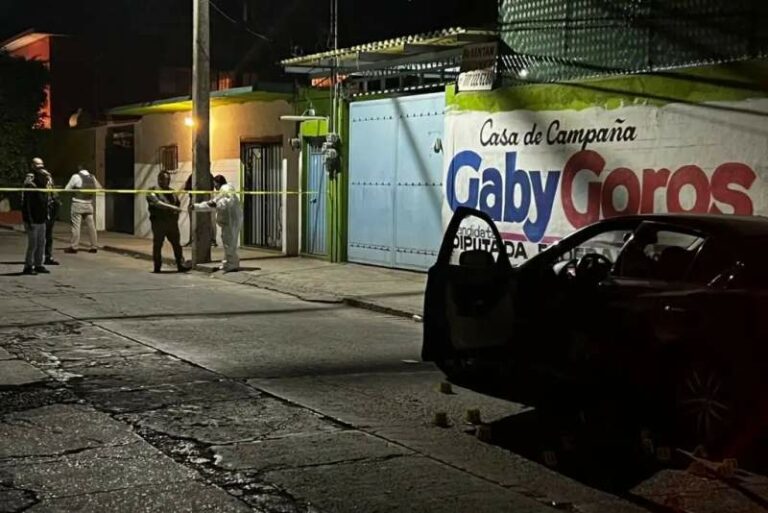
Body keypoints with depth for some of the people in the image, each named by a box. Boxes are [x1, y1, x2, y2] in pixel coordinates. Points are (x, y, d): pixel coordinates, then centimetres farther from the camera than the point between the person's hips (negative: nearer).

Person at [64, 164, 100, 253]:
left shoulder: (76, 176, -8)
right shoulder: (92, 177, 6)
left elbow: (67, 189, -4)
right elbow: (99, 188, 17)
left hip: (78, 204, -5)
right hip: (89, 204, 5)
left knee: (76, 225, -2)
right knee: (91, 225, 7)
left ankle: (74, 246, -1)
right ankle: (93, 246, 10)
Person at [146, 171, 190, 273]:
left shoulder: (172, 191, 16)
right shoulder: (153, 192, -4)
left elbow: (178, 203, 26)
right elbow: (157, 203, -20)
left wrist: (176, 213, 6)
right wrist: (172, 208, -28)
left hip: (172, 222, 5)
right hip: (159, 222, -5)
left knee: (177, 244, 1)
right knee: (157, 245, 2)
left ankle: (181, 265, 2)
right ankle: (157, 267, 10)